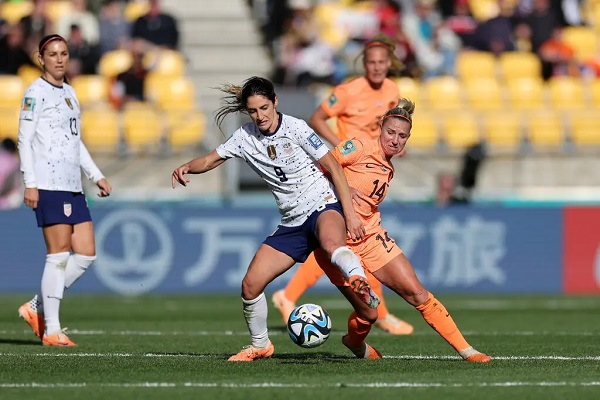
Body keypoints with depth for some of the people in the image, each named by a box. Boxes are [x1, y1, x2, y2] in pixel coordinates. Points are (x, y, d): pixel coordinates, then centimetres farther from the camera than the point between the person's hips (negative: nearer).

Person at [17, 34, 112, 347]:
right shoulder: (36, 92, -4)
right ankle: (51, 330, -3)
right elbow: (24, 139, -8)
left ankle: (37, 308, 14)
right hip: (49, 185, -8)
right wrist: (30, 183, -15)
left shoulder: (69, 93, 19)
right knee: (59, 254, -9)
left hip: (73, 186, 8)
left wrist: (97, 176, 20)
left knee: (86, 254, 4)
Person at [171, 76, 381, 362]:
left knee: (331, 243, -43)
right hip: (292, 223, 6)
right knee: (250, 284, -1)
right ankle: (260, 345, 19)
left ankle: (359, 282, -67)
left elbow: (333, 167, -8)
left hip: (323, 206, -6)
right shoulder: (246, 137, 5)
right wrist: (186, 167, -14)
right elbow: (210, 161, 11)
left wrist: (350, 214, -14)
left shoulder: (295, 128, -9)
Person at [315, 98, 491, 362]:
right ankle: (355, 342, 28)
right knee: (367, 312, -8)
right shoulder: (360, 148, -9)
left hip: (370, 236, 7)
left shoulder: (388, 170, 14)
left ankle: (466, 350, 2)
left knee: (416, 293, -2)